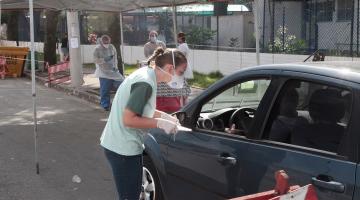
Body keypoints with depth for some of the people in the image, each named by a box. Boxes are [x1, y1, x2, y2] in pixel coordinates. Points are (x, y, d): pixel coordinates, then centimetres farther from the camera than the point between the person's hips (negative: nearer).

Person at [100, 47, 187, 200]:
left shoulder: (145, 73, 6)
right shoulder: (146, 83, -23)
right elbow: (128, 119, -24)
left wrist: (163, 116, 9)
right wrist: (160, 123, -18)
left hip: (118, 145, 10)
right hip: (123, 149, -10)